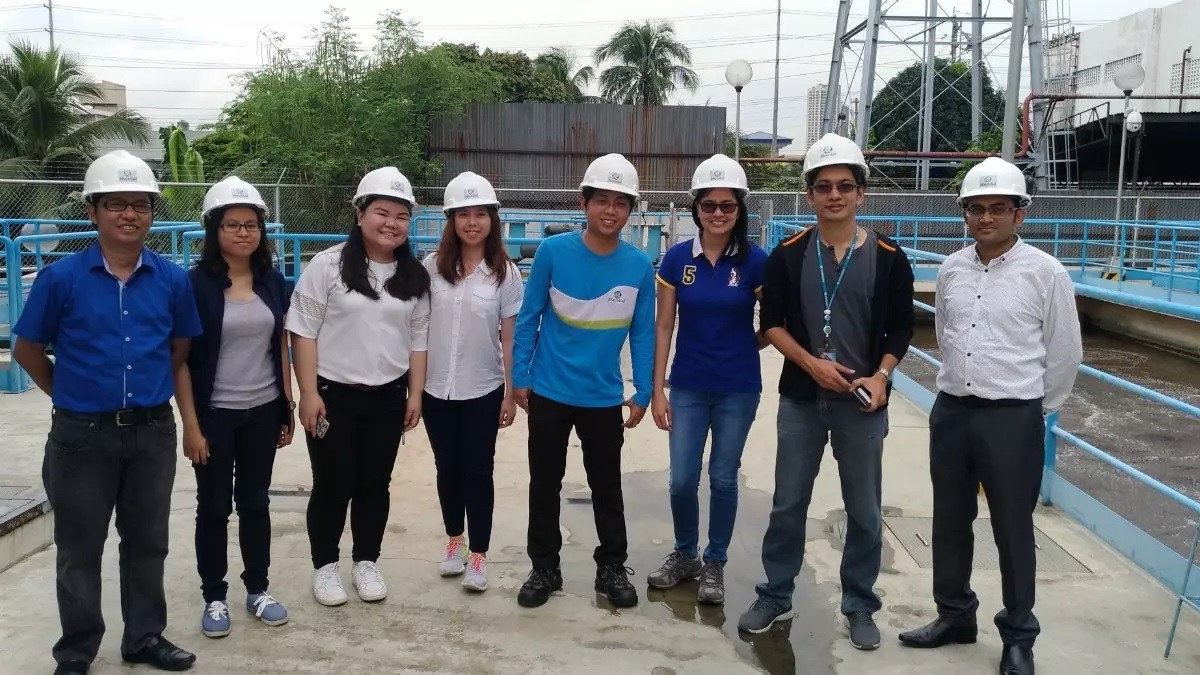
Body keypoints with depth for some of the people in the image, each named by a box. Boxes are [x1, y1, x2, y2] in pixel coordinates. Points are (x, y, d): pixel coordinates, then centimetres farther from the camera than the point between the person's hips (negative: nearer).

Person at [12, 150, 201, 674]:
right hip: (83, 435, -2)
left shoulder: (172, 279, -3)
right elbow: (27, 350, 1)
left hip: (153, 432, 2)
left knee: (147, 541, 14)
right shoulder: (61, 278, -10)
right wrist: (70, 394, 7)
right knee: (80, 548, 10)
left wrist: (149, 390, 9)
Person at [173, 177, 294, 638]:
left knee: (255, 501, 14)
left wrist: (288, 406, 7)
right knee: (214, 507, 7)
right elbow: (181, 358, -10)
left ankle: (257, 590, 27)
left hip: (263, 412, 4)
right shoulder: (195, 283, -10)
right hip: (214, 414, -3)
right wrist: (190, 423, -12)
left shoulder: (273, 281, 3)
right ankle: (214, 597, 22)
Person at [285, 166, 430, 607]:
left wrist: (415, 394, 5)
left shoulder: (414, 276, 5)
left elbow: (418, 338, 9)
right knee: (333, 485, 6)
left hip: (388, 397, 4)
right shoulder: (328, 265, -8)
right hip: (333, 394, -3)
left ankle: (366, 562, 28)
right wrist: (309, 393, -13)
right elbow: (303, 331, -9)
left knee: (375, 484, 12)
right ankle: (325, 566, 24)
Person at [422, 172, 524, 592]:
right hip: (436, 388, 2)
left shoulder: (505, 273, -6)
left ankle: (478, 555, 18)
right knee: (448, 468, 14)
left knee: (478, 471, 5)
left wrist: (511, 393, -4)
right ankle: (455, 541, 33)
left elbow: (509, 337, -3)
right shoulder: (432, 267, -2)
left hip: (483, 390, -2)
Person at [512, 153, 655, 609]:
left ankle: (612, 568, 30)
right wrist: (520, 377, -3)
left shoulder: (639, 266, -7)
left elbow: (643, 333, 0)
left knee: (607, 486, 13)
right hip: (549, 392, -1)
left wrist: (643, 392, 1)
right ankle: (544, 568, 29)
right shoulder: (553, 252, -11)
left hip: (605, 398, 1)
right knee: (545, 483, 12)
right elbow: (528, 318, -4)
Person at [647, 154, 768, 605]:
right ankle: (685, 555, 30)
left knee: (723, 479, 9)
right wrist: (657, 389, -2)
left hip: (738, 390, -1)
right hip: (688, 388, 1)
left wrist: (742, 347, 5)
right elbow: (664, 327, 0)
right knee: (682, 480, 5)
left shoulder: (755, 261, -8)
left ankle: (714, 564, 27)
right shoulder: (677, 259, -3)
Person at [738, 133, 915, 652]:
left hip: (862, 403, 0)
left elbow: (900, 329, 4)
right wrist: (811, 363, -13)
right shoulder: (788, 255, -1)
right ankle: (775, 596, 26)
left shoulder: (888, 258, -3)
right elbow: (772, 323, 1)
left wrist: (881, 376, -13)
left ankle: (860, 606, 26)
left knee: (865, 511, 9)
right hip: (801, 399, 1)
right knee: (788, 504, 10)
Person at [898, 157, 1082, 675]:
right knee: (950, 521, 15)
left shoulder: (1045, 273, -8)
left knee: (1013, 530, 6)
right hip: (951, 412, 5)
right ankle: (955, 614, 33)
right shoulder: (950, 269, 5)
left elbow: (1064, 353, -1)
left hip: (1013, 419, -4)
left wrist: (1033, 409, 6)